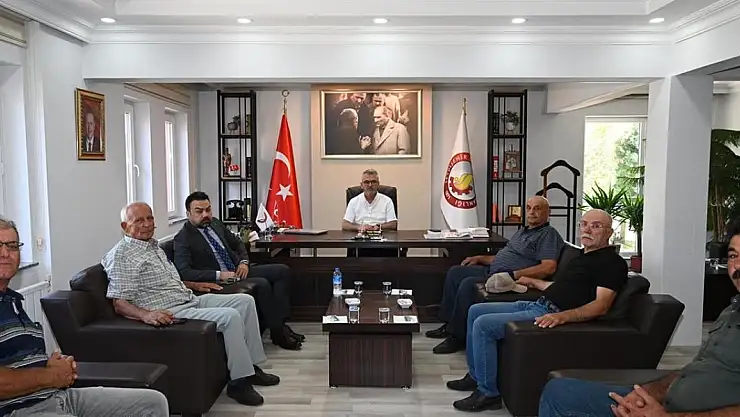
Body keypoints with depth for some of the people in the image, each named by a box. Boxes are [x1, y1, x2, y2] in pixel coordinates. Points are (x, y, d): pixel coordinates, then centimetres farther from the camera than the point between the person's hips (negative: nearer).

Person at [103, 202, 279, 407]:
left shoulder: (153, 245, 16)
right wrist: (147, 315, -34)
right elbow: (119, 304, -17)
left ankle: (251, 367, 8)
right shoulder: (121, 255, -12)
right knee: (230, 316, -25)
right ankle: (239, 382, -13)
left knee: (245, 301, 3)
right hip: (170, 312, -10)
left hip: (190, 299, 10)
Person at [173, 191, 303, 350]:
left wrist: (244, 262, 1)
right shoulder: (183, 239, -10)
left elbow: (238, 243, 22)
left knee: (282, 270, -7)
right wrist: (219, 275, -25)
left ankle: (281, 323, -12)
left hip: (238, 270, 8)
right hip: (219, 282, -8)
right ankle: (278, 333, -16)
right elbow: (184, 272, -21)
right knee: (262, 284, -30)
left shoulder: (215, 223, 11)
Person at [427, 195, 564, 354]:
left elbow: (549, 267, -21)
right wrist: (479, 258, 15)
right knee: (455, 272, 7)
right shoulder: (522, 231, 23)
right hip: (492, 270, 11)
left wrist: (514, 274, -26)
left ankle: (457, 336, -16)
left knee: (468, 284, -28)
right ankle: (449, 324, 9)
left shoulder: (549, 234, -7)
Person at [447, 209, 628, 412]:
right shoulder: (583, 255, 20)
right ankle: (475, 376, 19)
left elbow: (601, 306, -20)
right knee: (476, 311, 10)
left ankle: (487, 393, -9)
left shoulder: (612, 262, -9)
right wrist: (533, 282, 44)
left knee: (483, 324, -21)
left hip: (552, 315, -10)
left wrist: (562, 316, -34)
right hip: (535, 304, 10)